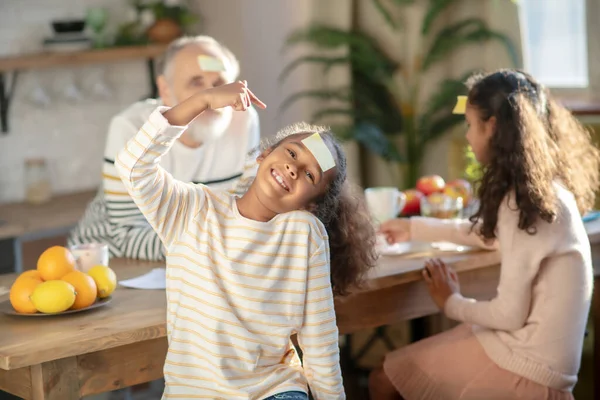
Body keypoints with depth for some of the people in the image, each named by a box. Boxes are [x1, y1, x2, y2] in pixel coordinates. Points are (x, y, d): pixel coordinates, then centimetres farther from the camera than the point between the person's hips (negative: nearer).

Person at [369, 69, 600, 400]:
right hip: (538, 353, 9)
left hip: (526, 369, -9)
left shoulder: (525, 201, -22)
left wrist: (452, 304, 0)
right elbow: (489, 231, 26)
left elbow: (509, 314, -20)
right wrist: (414, 229, 36)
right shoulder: (547, 188, 6)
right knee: (400, 366, 22)